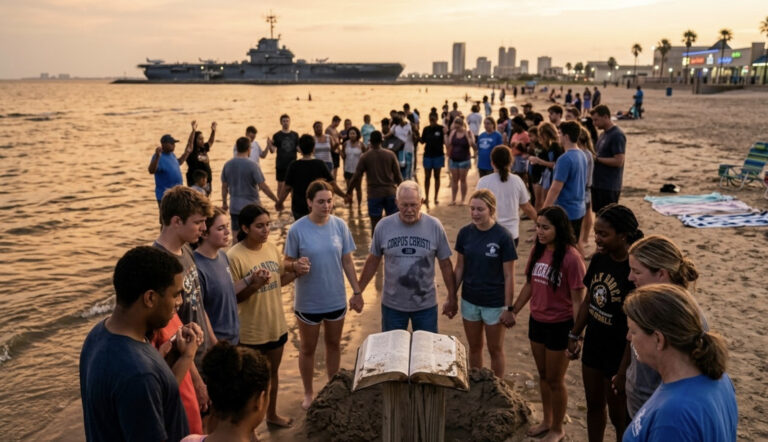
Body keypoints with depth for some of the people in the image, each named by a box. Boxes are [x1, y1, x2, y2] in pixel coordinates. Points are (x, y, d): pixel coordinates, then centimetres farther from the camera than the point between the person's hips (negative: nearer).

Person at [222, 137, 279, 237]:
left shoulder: (227, 165, 1)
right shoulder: (252, 165, -14)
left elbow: (224, 186, 8)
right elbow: (263, 187, -15)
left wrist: (224, 203, 22)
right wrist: (277, 201, -7)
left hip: (234, 208, 4)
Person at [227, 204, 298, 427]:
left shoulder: (272, 248, -1)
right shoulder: (234, 256, -20)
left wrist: (295, 271, -7)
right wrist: (253, 284, -33)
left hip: (276, 325, 6)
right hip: (251, 331, -6)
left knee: (273, 372, 24)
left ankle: (272, 414, 45)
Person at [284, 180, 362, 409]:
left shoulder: (340, 225, -7)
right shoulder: (297, 229, -15)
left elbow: (347, 261, 1)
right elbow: (287, 262, -7)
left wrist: (357, 291, 1)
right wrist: (297, 264, -30)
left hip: (336, 299, 3)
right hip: (308, 302, -2)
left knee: (333, 344, 19)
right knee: (307, 348, 15)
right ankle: (308, 392, 36)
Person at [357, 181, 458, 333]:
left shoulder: (434, 226, -8)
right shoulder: (383, 226, -8)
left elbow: (445, 264, -1)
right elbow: (373, 261, 3)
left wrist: (452, 298, 2)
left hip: (426, 305, 0)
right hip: (392, 305, 1)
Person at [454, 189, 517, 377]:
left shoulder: (503, 236, -16)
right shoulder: (465, 233, -5)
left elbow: (509, 276, -12)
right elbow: (460, 268, 4)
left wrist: (509, 308, -11)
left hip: (494, 303, -3)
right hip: (470, 300, 3)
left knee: (495, 349, 14)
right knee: (474, 347, 19)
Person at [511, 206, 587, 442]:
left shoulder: (571, 257, -20)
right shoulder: (537, 250, -1)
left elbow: (577, 300, -18)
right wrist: (513, 311, 14)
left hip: (560, 325, -6)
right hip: (537, 321, 6)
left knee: (555, 380, 11)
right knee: (543, 375, 21)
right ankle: (547, 420, 42)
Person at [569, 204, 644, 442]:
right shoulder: (598, 259, -4)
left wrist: (623, 372, -19)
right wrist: (575, 335, 13)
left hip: (619, 354, -6)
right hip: (593, 346, 7)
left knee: (619, 416, 14)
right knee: (594, 406, 23)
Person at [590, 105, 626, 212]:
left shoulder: (617, 135, -14)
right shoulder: (603, 134, 14)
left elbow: (618, 161, -20)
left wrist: (597, 159, -17)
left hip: (609, 187, -9)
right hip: (597, 183, 9)